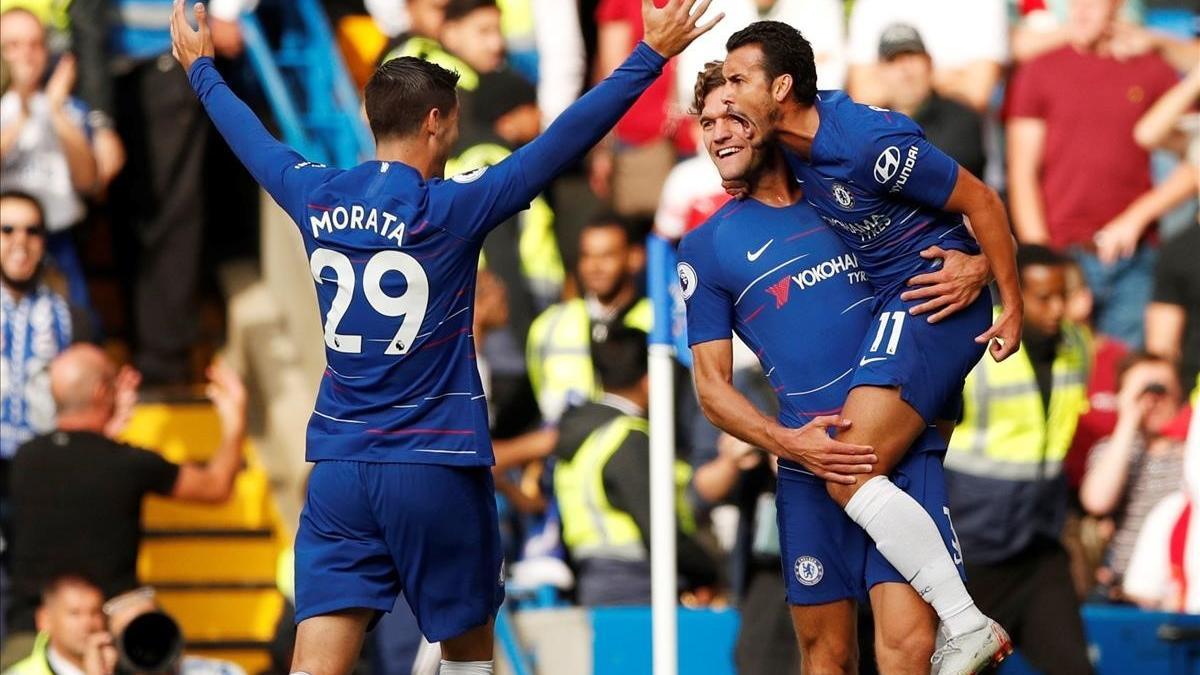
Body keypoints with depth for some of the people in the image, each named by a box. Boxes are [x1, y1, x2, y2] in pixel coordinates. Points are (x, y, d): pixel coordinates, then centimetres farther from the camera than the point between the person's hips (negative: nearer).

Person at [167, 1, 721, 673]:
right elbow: (566, 140, -13)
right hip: (437, 467, -4)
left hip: (339, 465, 4)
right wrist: (651, 56, -9)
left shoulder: (316, 197, 3)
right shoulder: (449, 209, -10)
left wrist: (202, 68, 41)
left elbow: (248, 135, 22)